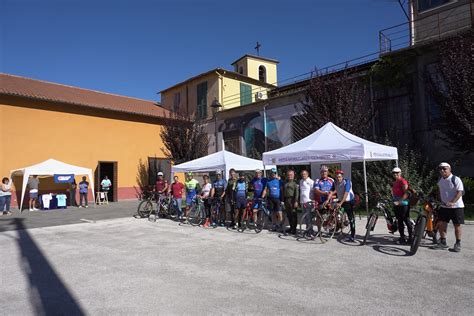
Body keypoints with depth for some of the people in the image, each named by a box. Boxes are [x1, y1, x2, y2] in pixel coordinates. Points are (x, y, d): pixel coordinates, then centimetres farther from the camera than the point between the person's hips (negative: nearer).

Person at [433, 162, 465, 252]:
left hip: (456, 206, -5)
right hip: (444, 206, 6)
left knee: (457, 225, 3)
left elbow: (460, 192, -18)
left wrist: (452, 202, -29)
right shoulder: (440, 180, 7)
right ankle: (443, 242, 16)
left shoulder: (456, 179, -13)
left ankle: (458, 244, 16)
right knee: (441, 224, 3)